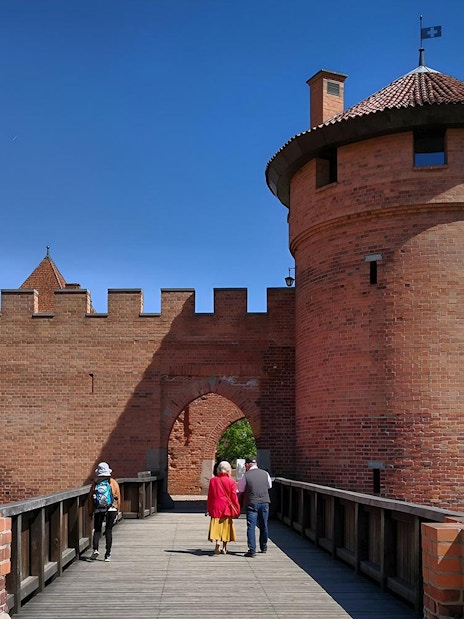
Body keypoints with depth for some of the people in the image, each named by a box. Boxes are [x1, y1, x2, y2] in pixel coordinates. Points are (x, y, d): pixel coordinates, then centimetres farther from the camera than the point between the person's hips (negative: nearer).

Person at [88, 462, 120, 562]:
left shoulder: (95, 483, 2)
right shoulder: (113, 482, 2)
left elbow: (90, 498, 2)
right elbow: (118, 497, 3)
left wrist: (90, 512, 9)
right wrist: (117, 510, 12)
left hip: (98, 510, 0)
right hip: (111, 509, 0)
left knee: (97, 530, 10)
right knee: (108, 531, 6)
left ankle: (95, 550, -10)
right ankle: (107, 554, 3)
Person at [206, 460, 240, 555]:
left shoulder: (213, 480, -2)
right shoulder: (231, 482, -8)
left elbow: (209, 496, 5)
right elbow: (234, 497, -6)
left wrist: (209, 508, 15)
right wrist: (236, 510, 3)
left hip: (216, 507, 0)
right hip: (227, 508, 0)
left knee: (217, 526, 0)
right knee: (226, 526, 12)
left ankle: (217, 544, -22)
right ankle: (224, 548, 18)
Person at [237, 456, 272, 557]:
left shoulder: (246, 476, -7)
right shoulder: (265, 473, 3)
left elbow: (240, 490, 1)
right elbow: (269, 486, 17)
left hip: (252, 503, -4)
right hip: (264, 502, 4)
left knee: (251, 526, -3)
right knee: (264, 526, 16)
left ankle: (252, 550, -11)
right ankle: (263, 548, 28)